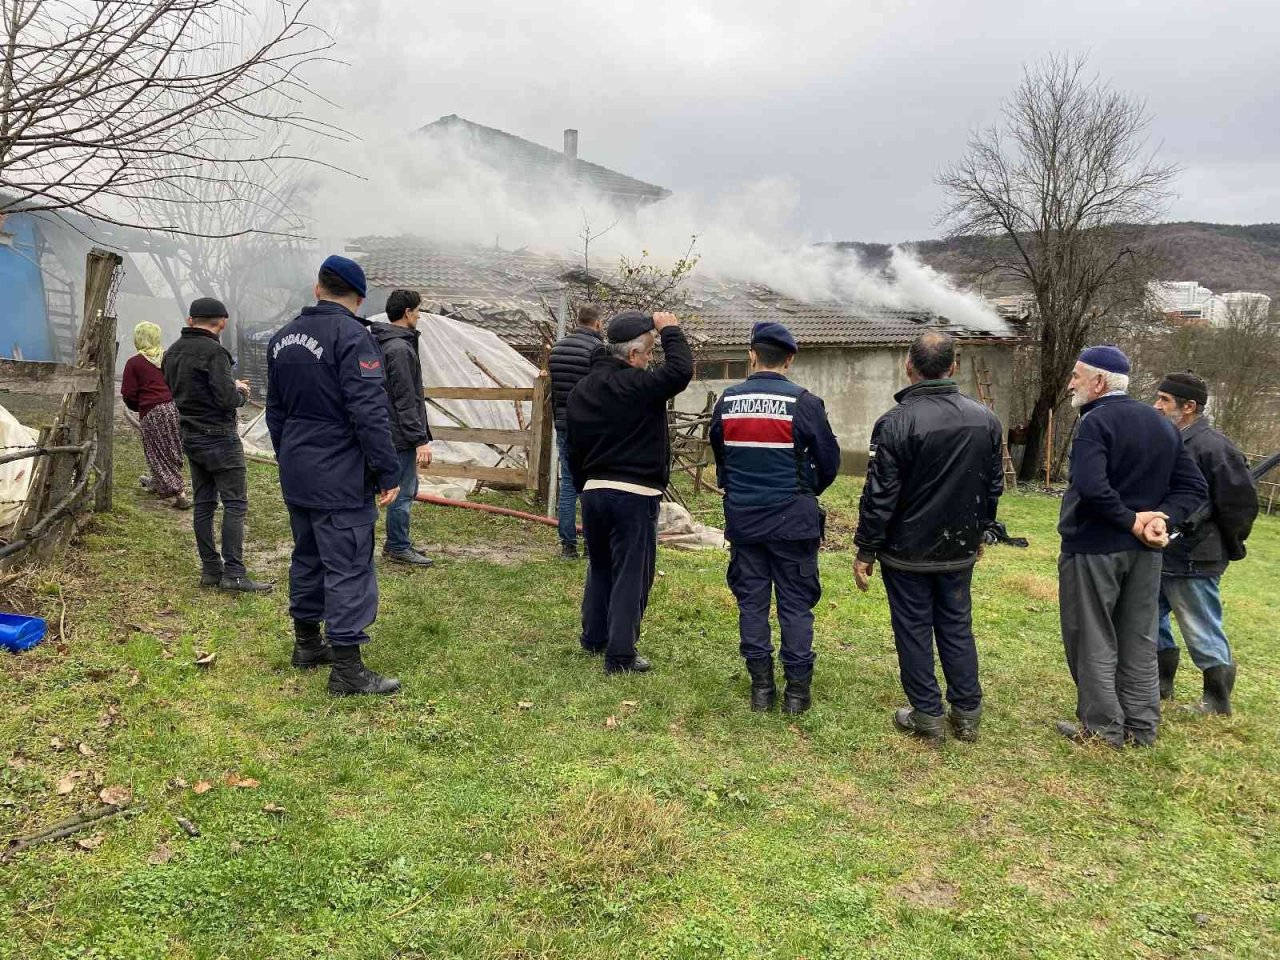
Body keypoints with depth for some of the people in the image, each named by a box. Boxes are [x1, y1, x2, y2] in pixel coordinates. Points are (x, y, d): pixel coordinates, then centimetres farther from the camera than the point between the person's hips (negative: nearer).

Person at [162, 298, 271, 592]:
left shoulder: (172, 352, 11)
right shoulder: (214, 352, -16)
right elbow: (227, 399, -22)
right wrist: (241, 393, 1)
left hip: (190, 436, 9)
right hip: (219, 436, -9)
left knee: (203, 503, 11)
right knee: (235, 504, -6)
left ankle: (210, 569, 15)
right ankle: (233, 573, -8)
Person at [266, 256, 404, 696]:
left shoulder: (283, 337, 12)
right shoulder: (351, 336, -15)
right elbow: (370, 412, -21)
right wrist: (388, 472, -17)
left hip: (296, 473, 9)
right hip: (340, 478, -8)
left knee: (307, 556, 20)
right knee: (349, 565, -5)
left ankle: (307, 643, 32)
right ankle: (347, 668, -3)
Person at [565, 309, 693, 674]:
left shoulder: (581, 390, 10)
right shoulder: (637, 385, -16)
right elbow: (681, 371, -23)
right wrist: (670, 332, -8)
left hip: (593, 490, 7)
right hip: (634, 494, -7)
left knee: (600, 567, 21)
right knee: (631, 573, 1)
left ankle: (594, 637, 33)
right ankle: (620, 655, 3)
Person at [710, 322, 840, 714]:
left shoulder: (727, 402, 0)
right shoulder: (803, 403, -11)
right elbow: (829, 460, -2)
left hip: (743, 519, 3)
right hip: (792, 520, -3)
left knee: (751, 601, 11)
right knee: (796, 605, 6)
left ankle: (761, 685, 16)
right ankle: (797, 689, 11)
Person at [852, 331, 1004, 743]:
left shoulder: (896, 422, -18)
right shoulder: (985, 418, -1)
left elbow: (879, 495, -16)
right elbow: (994, 485, 9)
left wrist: (866, 550, -7)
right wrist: (979, 532, 22)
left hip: (908, 551, -5)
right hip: (960, 550, 5)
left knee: (914, 631, 7)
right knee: (957, 628, 16)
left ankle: (927, 716, 15)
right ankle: (967, 715, 23)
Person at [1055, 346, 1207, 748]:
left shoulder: (1095, 422, -16)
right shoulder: (1162, 424, 10)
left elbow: (1091, 487, -31)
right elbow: (1194, 487, 7)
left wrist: (1131, 520, -19)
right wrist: (1162, 517, -7)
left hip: (1093, 548, -7)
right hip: (1144, 550, 8)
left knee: (1093, 642, 5)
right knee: (1139, 642, 16)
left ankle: (1103, 728, 13)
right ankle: (1141, 727, 24)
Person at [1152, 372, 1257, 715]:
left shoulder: (1212, 446, -20)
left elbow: (1241, 501, -16)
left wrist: (1227, 545, -5)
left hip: (1193, 562, -9)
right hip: (1159, 555, 9)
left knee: (1203, 634, 5)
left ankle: (1217, 701, 22)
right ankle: (1161, 683, 34)